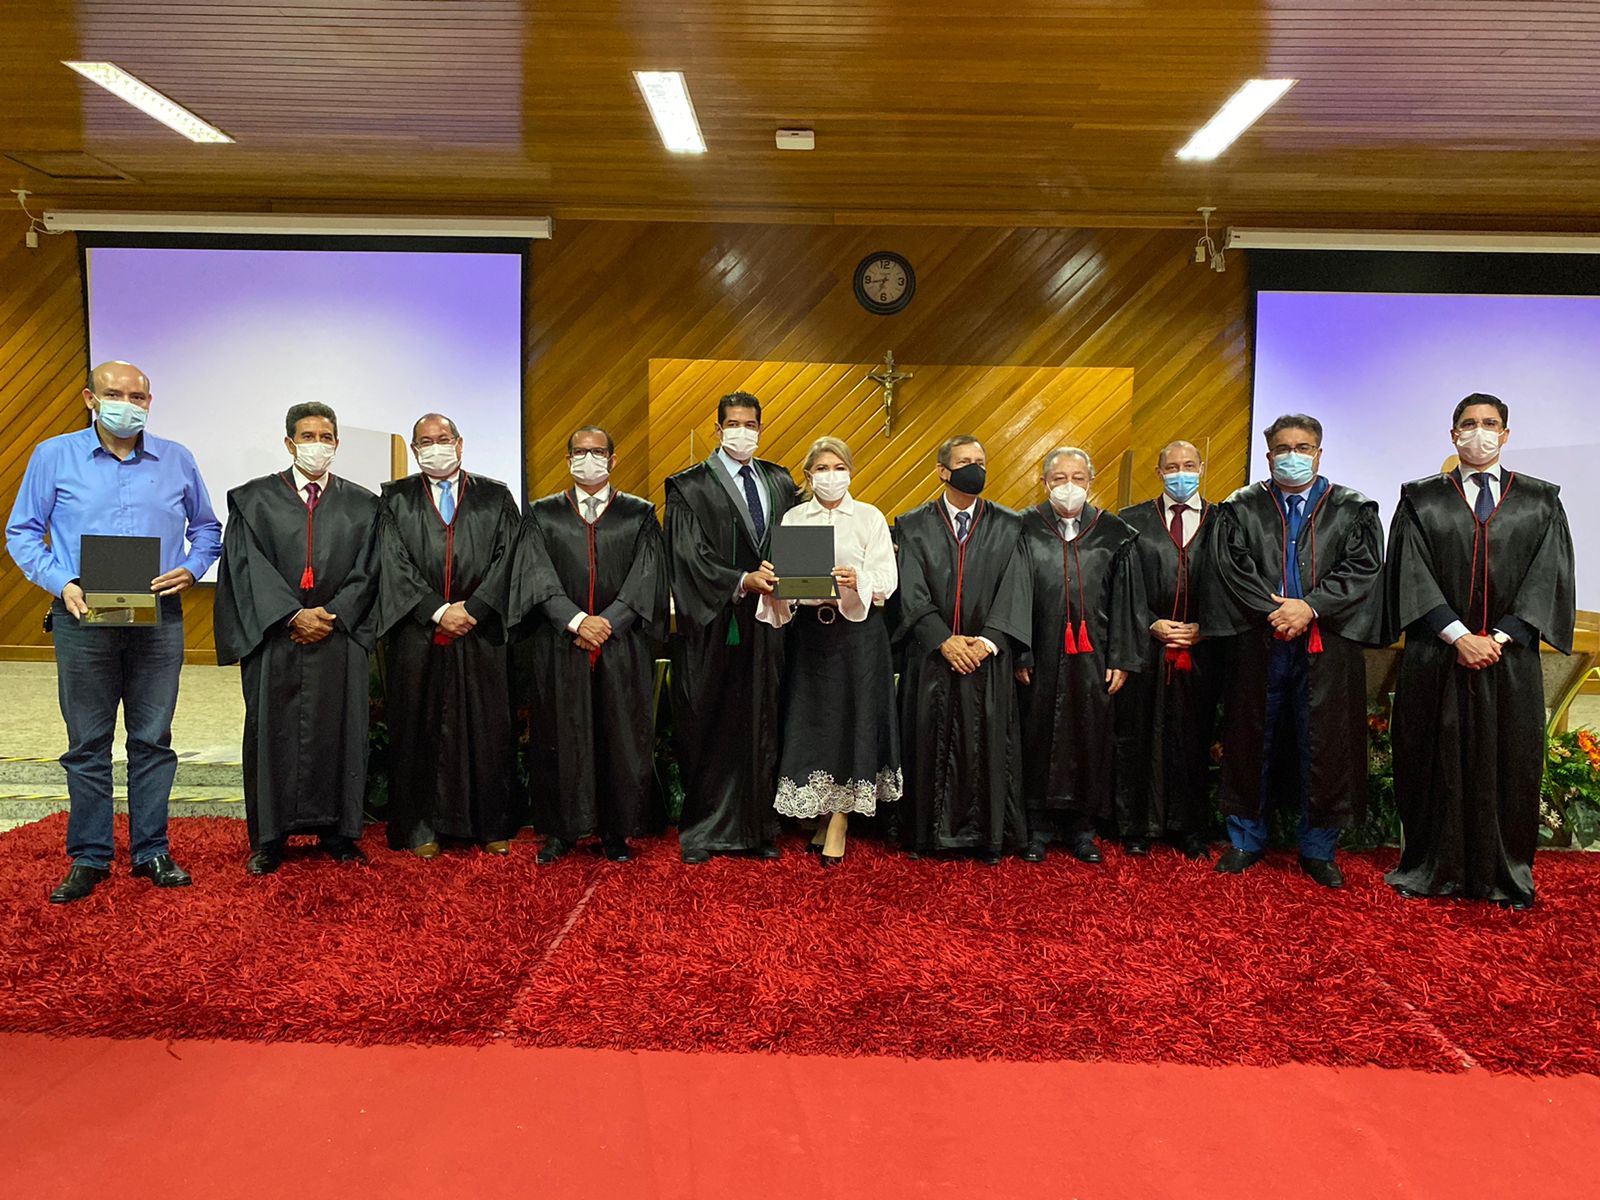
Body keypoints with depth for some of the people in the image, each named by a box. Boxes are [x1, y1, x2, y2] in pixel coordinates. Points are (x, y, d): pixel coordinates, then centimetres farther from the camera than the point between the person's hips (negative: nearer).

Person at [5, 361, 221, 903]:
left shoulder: (177, 461, 7)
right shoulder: (54, 457, 3)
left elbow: (206, 527, 15)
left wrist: (190, 569, -5)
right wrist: (61, 584, -11)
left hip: (159, 620, 1)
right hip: (83, 620, -1)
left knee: (153, 740, 6)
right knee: (88, 743, 6)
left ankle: (152, 852, 16)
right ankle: (89, 859, 16)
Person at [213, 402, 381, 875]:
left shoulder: (361, 504, 10)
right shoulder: (253, 498, 7)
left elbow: (367, 571, 4)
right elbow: (250, 566, -3)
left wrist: (331, 616, -10)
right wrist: (293, 616, -13)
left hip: (340, 638, 1)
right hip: (273, 638, -1)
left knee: (339, 732, 3)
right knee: (272, 733, 2)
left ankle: (337, 832, 13)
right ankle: (268, 839, 12)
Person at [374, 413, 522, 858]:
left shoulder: (495, 498, 10)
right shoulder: (396, 499, 9)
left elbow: (506, 559, 1)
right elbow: (395, 565, -1)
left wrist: (471, 609, -10)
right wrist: (438, 611, -11)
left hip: (481, 633, 0)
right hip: (415, 634, 0)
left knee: (486, 728, 2)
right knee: (418, 728, 3)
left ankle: (492, 825, 13)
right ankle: (421, 827, 13)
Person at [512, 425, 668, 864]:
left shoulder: (640, 515, 7)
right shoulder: (542, 514, 9)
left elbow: (647, 579, -2)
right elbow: (538, 576, -2)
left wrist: (608, 621, -13)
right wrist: (576, 621, -15)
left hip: (623, 649, 0)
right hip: (559, 650, 0)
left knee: (620, 738, 3)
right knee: (561, 738, 4)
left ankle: (615, 832, 14)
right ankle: (561, 831, 16)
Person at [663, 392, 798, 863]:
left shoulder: (780, 483, 14)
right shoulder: (690, 487, 0)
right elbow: (690, 557, -10)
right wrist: (742, 582, -20)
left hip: (766, 628, 4)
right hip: (712, 629, -4)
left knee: (760, 731, 7)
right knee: (708, 733, 3)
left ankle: (757, 830, 17)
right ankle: (701, 832, 15)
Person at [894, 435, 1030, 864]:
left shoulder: (1008, 526, 6)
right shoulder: (913, 526, 4)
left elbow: (1014, 588, -1)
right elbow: (912, 592, -3)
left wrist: (988, 641, -13)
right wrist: (944, 640, -13)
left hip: (988, 658, 1)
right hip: (930, 656, 0)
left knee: (987, 746, 4)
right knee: (928, 744, 4)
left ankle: (988, 835, 16)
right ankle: (925, 833, 16)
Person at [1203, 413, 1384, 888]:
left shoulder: (1353, 510, 10)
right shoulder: (1241, 509, 9)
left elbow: (1363, 568, -2)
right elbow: (1232, 568, -2)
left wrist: (1310, 607, -15)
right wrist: (1274, 611, -14)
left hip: (1326, 648, 0)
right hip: (1256, 646, 0)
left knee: (1323, 746, 3)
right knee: (1252, 742, 6)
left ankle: (1318, 849, 15)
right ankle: (1246, 840, 19)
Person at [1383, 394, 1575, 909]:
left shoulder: (1540, 501, 9)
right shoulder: (1421, 499, 6)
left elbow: (1549, 576, 1)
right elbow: (1412, 575, -3)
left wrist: (1499, 637, -11)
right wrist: (1459, 636, -13)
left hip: (1510, 657, 1)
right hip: (1436, 656, -1)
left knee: (1508, 764, 5)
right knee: (1436, 764, 3)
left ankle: (1505, 874, 17)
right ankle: (1430, 869, 13)